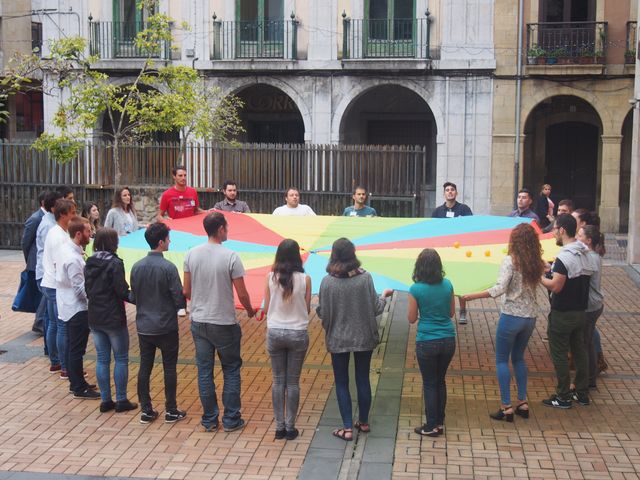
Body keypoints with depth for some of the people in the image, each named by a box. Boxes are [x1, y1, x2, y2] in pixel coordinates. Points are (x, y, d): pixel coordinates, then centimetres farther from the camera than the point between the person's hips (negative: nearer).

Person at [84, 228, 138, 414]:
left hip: (95, 319, 6)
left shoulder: (89, 263, 4)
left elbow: (88, 290, 12)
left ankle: (105, 400, 17)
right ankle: (121, 401, 10)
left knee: (102, 359, 12)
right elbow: (123, 292, -17)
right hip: (114, 319, -6)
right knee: (121, 359, 6)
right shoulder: (115, 264, -16)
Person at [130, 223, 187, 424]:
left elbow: (132, 298, 6)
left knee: (144, 368, 11)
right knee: (169, 368, 7)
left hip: (144, 327, 4)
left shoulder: (136, 267, -2)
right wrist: (185, 303, 8)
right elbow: (179, 300, -15)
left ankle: (146, 410, 17)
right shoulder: (168, 268, -17)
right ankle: (171, 411, 14)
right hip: (166, 328, -4)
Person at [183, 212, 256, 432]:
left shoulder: (191, 255, -3)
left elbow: (186, 291, 4)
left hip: (198, 322, 4)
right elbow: (242, 294, -12)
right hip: (224, 323, -4)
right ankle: (231, 419, 15)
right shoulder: (230, 257, -15)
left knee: (204, 372, 11)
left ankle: (209, 420, 19)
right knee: (231, 371, 11)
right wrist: (250, 311, 9)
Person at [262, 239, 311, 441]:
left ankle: (279, 427, 16)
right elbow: (307, 310, -2)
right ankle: (290, 428, 14)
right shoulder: (304, 279, -9)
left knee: (278, 381, 12)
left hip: (274, 333, 1)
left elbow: (266, 309, -1)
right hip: (298, 334, -1)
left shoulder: (270, 278, -7)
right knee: (293, 382, 9)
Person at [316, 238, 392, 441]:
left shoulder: (327, 282, -14)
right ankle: (364, 422, 30)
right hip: (364, 338, 2)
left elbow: (322, 313, -8)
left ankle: (347, 428, 10)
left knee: (341, 383, 10)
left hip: (338, 340, -1)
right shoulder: (365, 277, -12)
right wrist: (384, 295, 13)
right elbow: (375, 309, -7)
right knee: (363, 380, 16)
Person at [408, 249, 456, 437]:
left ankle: (432, 426, 17)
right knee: (441, 381, 19)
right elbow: (451, 312, 9)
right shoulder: (447, 285, -2)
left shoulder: (416, 289, -14)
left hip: (427, 343, -4)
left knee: (429, 384, 9)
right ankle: (439, 422, 28)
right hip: (448, 340, 4)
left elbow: (411, 318, -5)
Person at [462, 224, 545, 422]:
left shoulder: (510, 260, -15)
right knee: (518, 358, 21)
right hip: (530, 317, 6)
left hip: (511, 316, -6)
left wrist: (473, 296, -19)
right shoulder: (537, 263, 2)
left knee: (502, 360, 6)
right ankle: (523, 403, 23)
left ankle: (506, 407, 5)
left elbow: (500, 288, -24)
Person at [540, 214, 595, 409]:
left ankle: (563, 397, 10)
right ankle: (582, 393, 25)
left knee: (559, 354, 3)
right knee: (579, 350, 16)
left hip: (562, 314, -8)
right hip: (580, 311, 8)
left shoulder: (564, 257, -22)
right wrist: (551, 269, 13)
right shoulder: (585, 255, 6)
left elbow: (556, 286, -24)